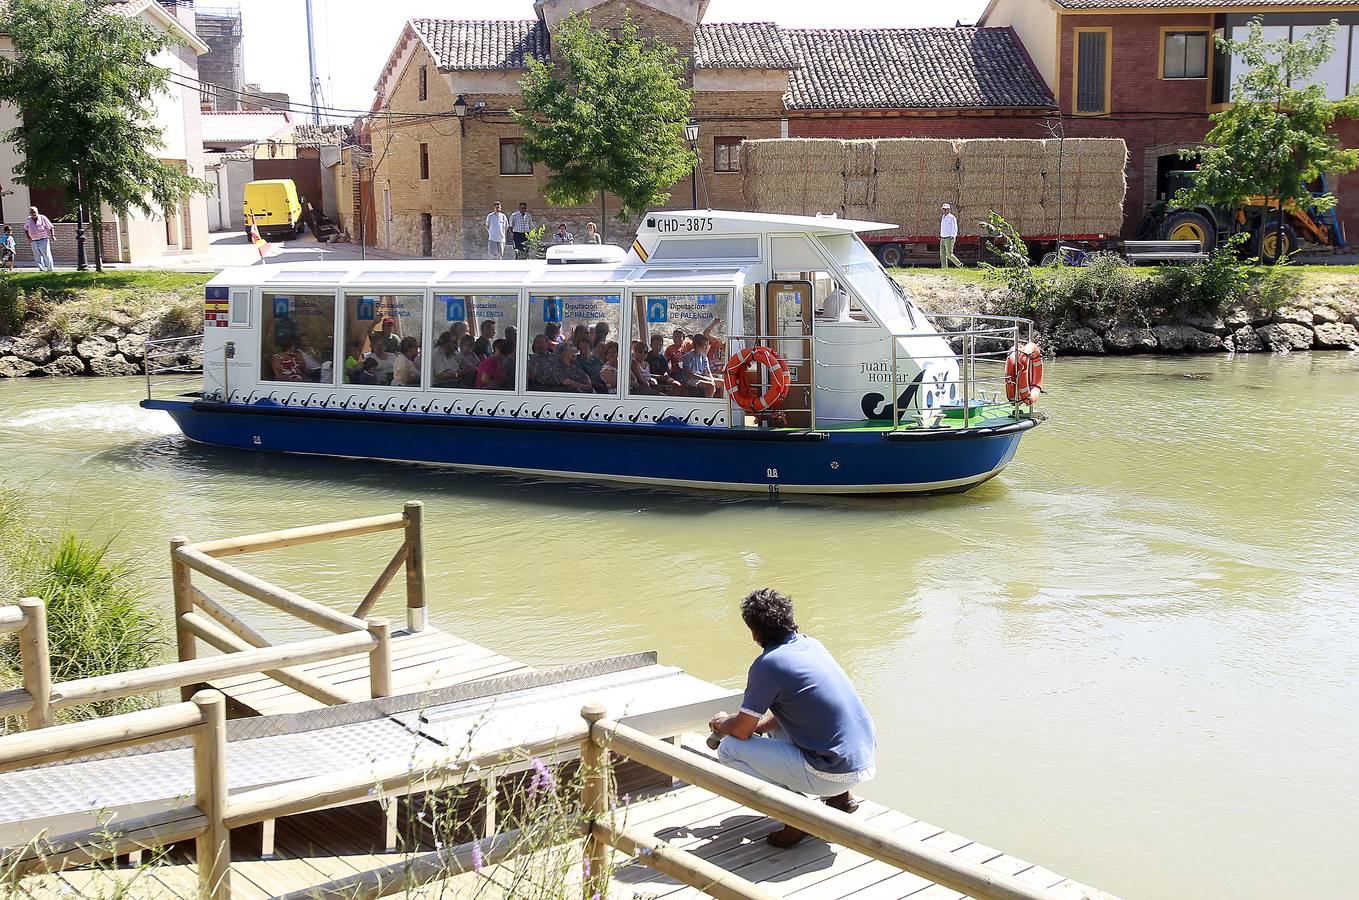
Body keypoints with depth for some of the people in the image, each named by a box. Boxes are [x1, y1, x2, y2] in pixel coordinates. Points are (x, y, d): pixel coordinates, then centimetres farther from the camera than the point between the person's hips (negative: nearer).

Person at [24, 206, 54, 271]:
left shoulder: (43, 218, -2)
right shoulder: (28, 220, 7)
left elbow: (50, 227, 4)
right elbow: (25, 229, 20)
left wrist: (52, 236, -5)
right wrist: (28, 238, 7)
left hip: (43, 240, -4)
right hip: (34, 241, 4)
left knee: (47, 255, -5)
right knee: (37, 257, 3)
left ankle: (50, 269, 2)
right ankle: (42, 269, 8)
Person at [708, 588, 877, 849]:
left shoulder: (767, 665, -14)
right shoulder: (811, 644, 9)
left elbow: (742, 731, -8)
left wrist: (723, 723, 15)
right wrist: (758, 726, 26)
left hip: (834, 772, -8)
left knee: (729, 749, -1)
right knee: (776, 722, 32)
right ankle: (840, 795, 22)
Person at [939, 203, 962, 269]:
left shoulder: (952, 218, -8)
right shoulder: (943, 217, 16)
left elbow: (955, 228, -11)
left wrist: (953, 236, -20)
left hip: (949, 239, -8)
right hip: (942, 239, 8)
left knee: (949, 254, -11)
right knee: (942, 255, 1)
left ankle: (959, 264, 3)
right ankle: (944, 268, 2)